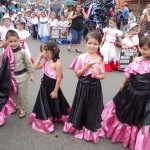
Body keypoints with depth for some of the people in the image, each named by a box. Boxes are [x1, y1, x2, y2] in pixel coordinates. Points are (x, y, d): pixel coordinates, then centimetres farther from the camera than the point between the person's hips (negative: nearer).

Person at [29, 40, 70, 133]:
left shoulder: (57, 63, -23)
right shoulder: (46, 61, 0)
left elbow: (59, 79, -21)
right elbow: (36, 67, 11)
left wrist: (55, 91, -18)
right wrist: (39, 58, -1)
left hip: (52, 88, -7)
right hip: (44, 87, 7)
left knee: (53, 105, 13)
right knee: (44, 105, 19)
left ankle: (55, 118, 36)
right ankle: (45, 121, 39)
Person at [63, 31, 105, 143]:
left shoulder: (100, 58, -3)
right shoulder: (81, 57, -8)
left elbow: (103, 75, -1)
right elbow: (78, 74, -7)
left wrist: (96, 75, -22)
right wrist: (87, 66, -20)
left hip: (95, 87, 1)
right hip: (83, 87, -1)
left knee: (93, 108, 13)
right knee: (81, 106, 14)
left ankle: (91, 129, 34)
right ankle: (79, 126, 37)